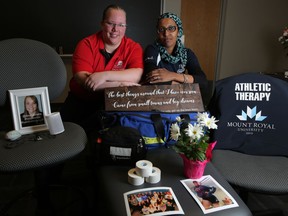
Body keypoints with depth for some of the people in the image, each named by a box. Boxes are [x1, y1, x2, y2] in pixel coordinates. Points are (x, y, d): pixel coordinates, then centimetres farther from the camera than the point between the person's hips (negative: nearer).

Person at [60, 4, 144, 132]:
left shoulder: (133, 47, -4)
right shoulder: (86, 44, -7)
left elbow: (137, 75, -21)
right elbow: (82, 79, -21)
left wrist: (105, 75, -32)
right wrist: (120, 84, -27)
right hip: (80, 101, 0)